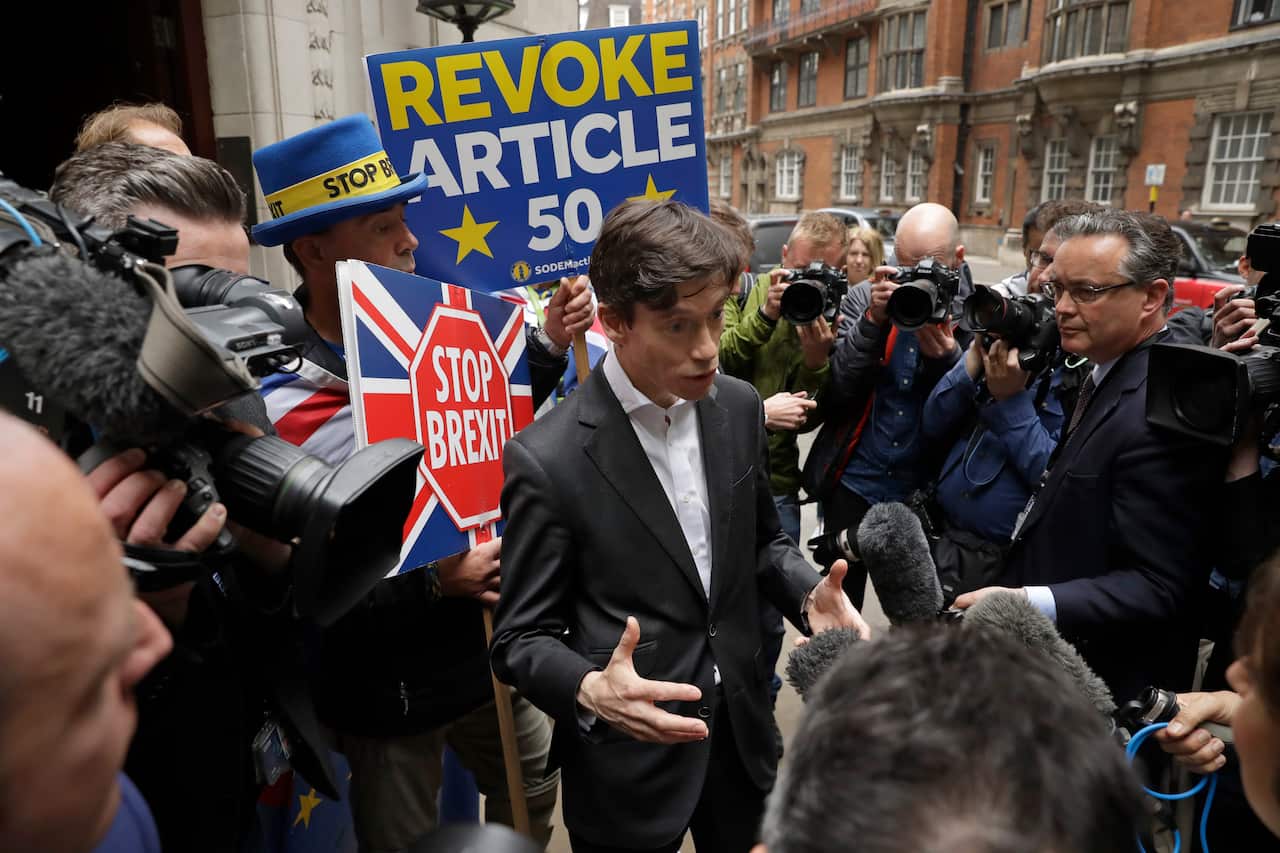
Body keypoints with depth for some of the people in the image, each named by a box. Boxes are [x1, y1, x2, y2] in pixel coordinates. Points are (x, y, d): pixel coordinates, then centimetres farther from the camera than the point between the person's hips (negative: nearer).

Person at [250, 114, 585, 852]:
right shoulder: (279, 409, -23)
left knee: (536, 784, 26)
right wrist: (433, 581, -28)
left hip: (485, 642, 6)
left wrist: (551, 344, -4)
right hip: (387, 691, -5)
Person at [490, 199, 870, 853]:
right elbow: (521, 639, -14)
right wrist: (590, 692, -32)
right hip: (628, 758, -5)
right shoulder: (548, 459, -22)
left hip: (741, 730, 5)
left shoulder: (738, 407, -5)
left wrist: (808, 596, -11)